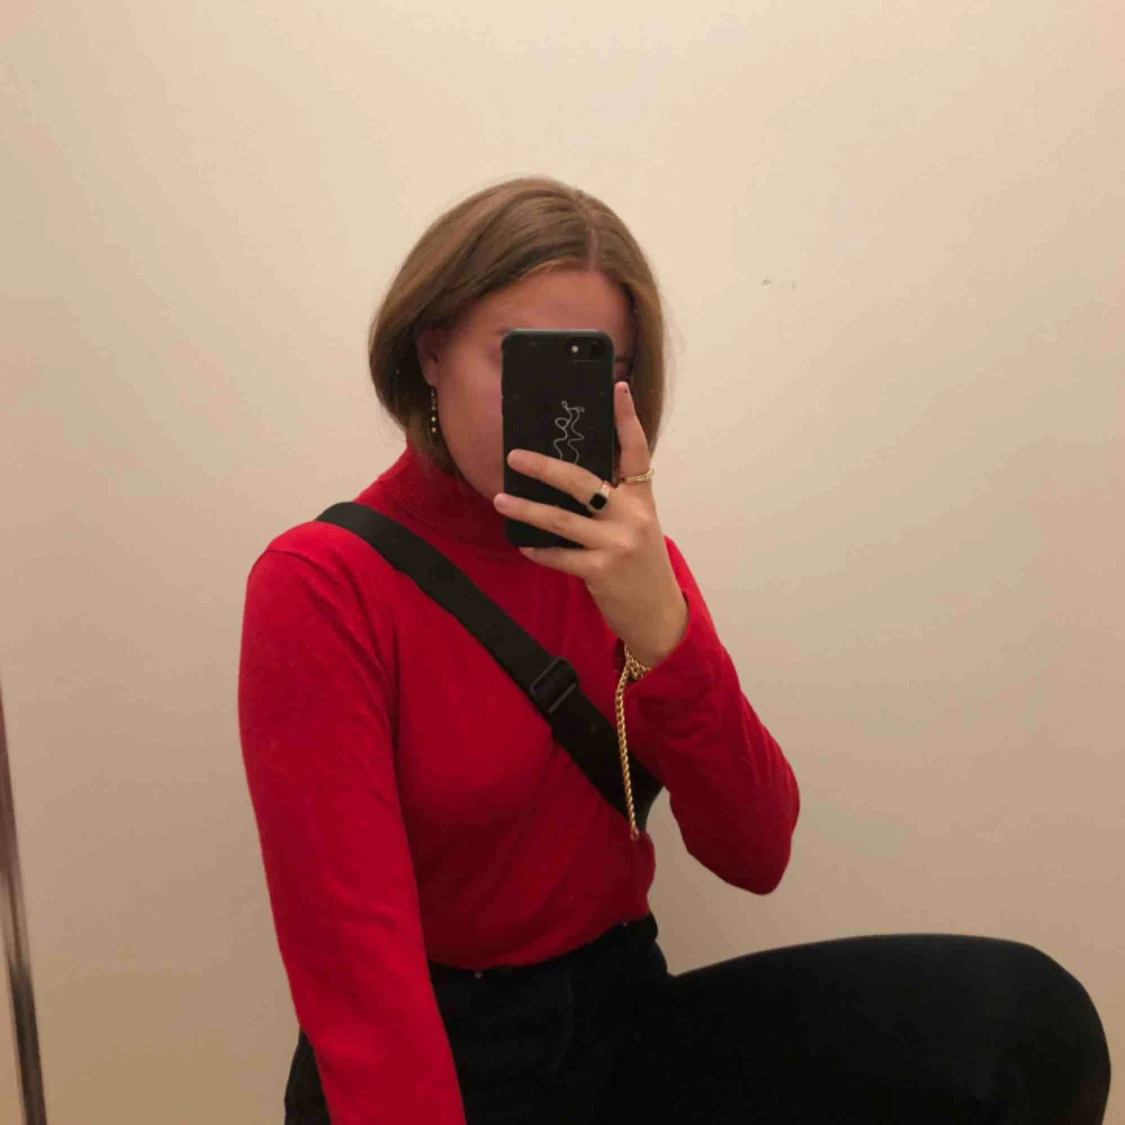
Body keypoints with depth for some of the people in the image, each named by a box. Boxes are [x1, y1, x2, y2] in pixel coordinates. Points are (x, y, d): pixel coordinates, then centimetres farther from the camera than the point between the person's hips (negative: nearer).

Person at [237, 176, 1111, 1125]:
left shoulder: (621, 557, 2)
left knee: (1021, 1018, -17)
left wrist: (658, 625, -21)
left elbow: (755, 856, -8)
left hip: (627, 1012, 4)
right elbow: (359, 968, -18)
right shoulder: (319, 587, -13)